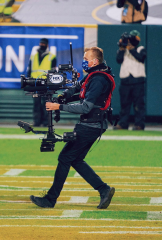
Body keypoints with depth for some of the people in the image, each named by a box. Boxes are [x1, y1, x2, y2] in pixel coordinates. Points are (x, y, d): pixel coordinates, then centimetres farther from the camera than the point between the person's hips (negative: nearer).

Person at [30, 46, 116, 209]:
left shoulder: (98, 80, -20)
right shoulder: (93, 75, 11)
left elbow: (86, 107, -25)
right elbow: (78, 86, 27)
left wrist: (59, 107, -23)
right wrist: (64, 95, 7)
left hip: (89, 127, -10)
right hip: (89, 124, 10)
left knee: (65, 158, -6)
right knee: (76, 160, 13)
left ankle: (50, 199, -1)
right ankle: (104, 190, 11)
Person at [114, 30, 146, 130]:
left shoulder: (141, 49, 9)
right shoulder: (124, 50, 16)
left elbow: (141, 57, -12)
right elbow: (119, 60, 0)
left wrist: (130, 48, -14)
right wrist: (122, 48, -7)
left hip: (138, 81, -3)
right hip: (125, 81, 3)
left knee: (139, 103, -6)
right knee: (124, 103, 5)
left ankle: (139, 124, -4)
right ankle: (122, 124, 10)